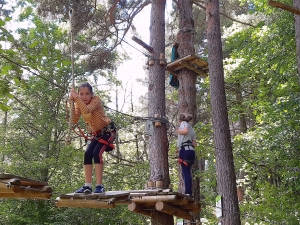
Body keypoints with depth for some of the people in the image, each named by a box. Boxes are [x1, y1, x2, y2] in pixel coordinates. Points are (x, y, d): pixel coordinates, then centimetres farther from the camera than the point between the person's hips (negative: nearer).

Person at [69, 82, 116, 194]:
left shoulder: (96, 100, -19)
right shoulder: (79, 105, -1)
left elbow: (87, 111, -39)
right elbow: (74, 121, -16)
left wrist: (76, 98, -37)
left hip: (108, 130, -7)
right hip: (97, 133, 7)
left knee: (97, 152, -22)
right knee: (87, 154, -7)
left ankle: (99, 186, -18)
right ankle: (87, 186, -1)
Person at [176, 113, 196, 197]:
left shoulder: (184, 123, 6)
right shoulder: (192, 130, 26)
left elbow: (185, 131, -17)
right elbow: (194, 144, 18)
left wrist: (178, 131, 1)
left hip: (185, 150, -8)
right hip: (191, 151, 8)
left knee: (186, 172, -10)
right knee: (187, 172, 12)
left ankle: (188, 192, -15)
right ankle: (189, 192, 8)